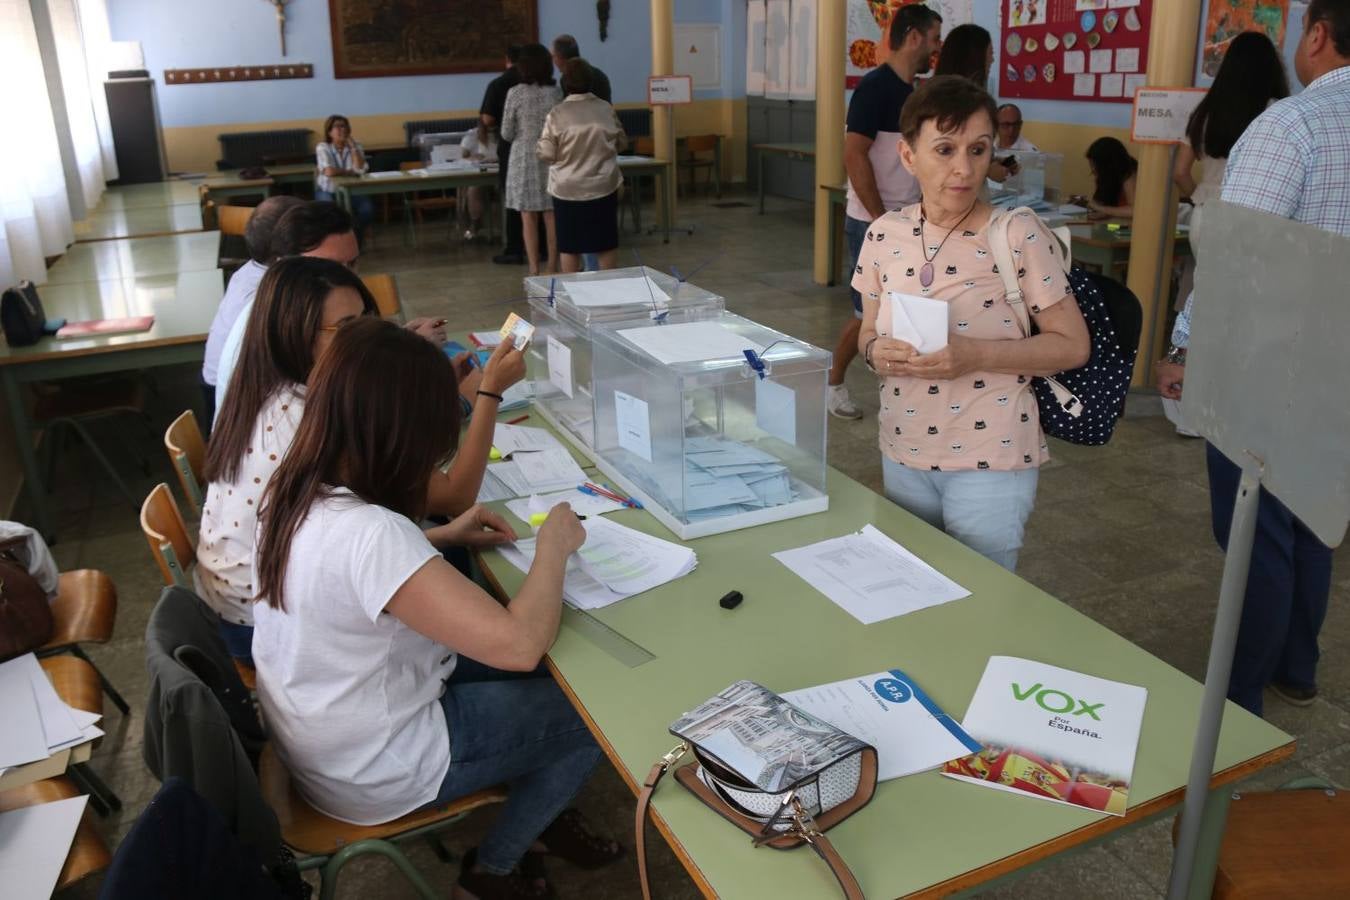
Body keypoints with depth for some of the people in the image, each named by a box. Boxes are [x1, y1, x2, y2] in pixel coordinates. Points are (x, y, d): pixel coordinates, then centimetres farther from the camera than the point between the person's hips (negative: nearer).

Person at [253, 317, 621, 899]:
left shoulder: (295, 491, -8)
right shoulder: (370, 532, -37)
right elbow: (519, 642, -36)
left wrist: (441, 539, 2)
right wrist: (554, 545, -19)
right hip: (374, 774, -8)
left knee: (545, 676, 17)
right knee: (599, 712, 7)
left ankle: (539, 816, 34)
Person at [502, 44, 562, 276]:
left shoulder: (515, 93, -8)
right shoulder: (555, 93, -2)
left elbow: (506, 133, -4)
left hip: (524, 158, -2)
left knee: (528, 218, 3)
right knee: (551, 216, 8)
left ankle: (534, 270, 4)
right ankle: (552, 266, 14)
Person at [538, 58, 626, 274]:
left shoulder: (557, 114, -10)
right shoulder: (606, 109, -2)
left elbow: (546, 154, -7)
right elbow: (620, 142, 11)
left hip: (568, 190, -2)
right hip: (603, 186, 2)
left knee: (570, 245, 8)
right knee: (607, 241, 12)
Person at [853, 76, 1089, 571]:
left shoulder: (1020, 235, -13)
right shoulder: (884, 235, -1)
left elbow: (1072, 345, -8)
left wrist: (977, 354, -22)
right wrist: (875, 351, -12)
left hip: (990, 461, -4)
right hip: (903, 455, 4)